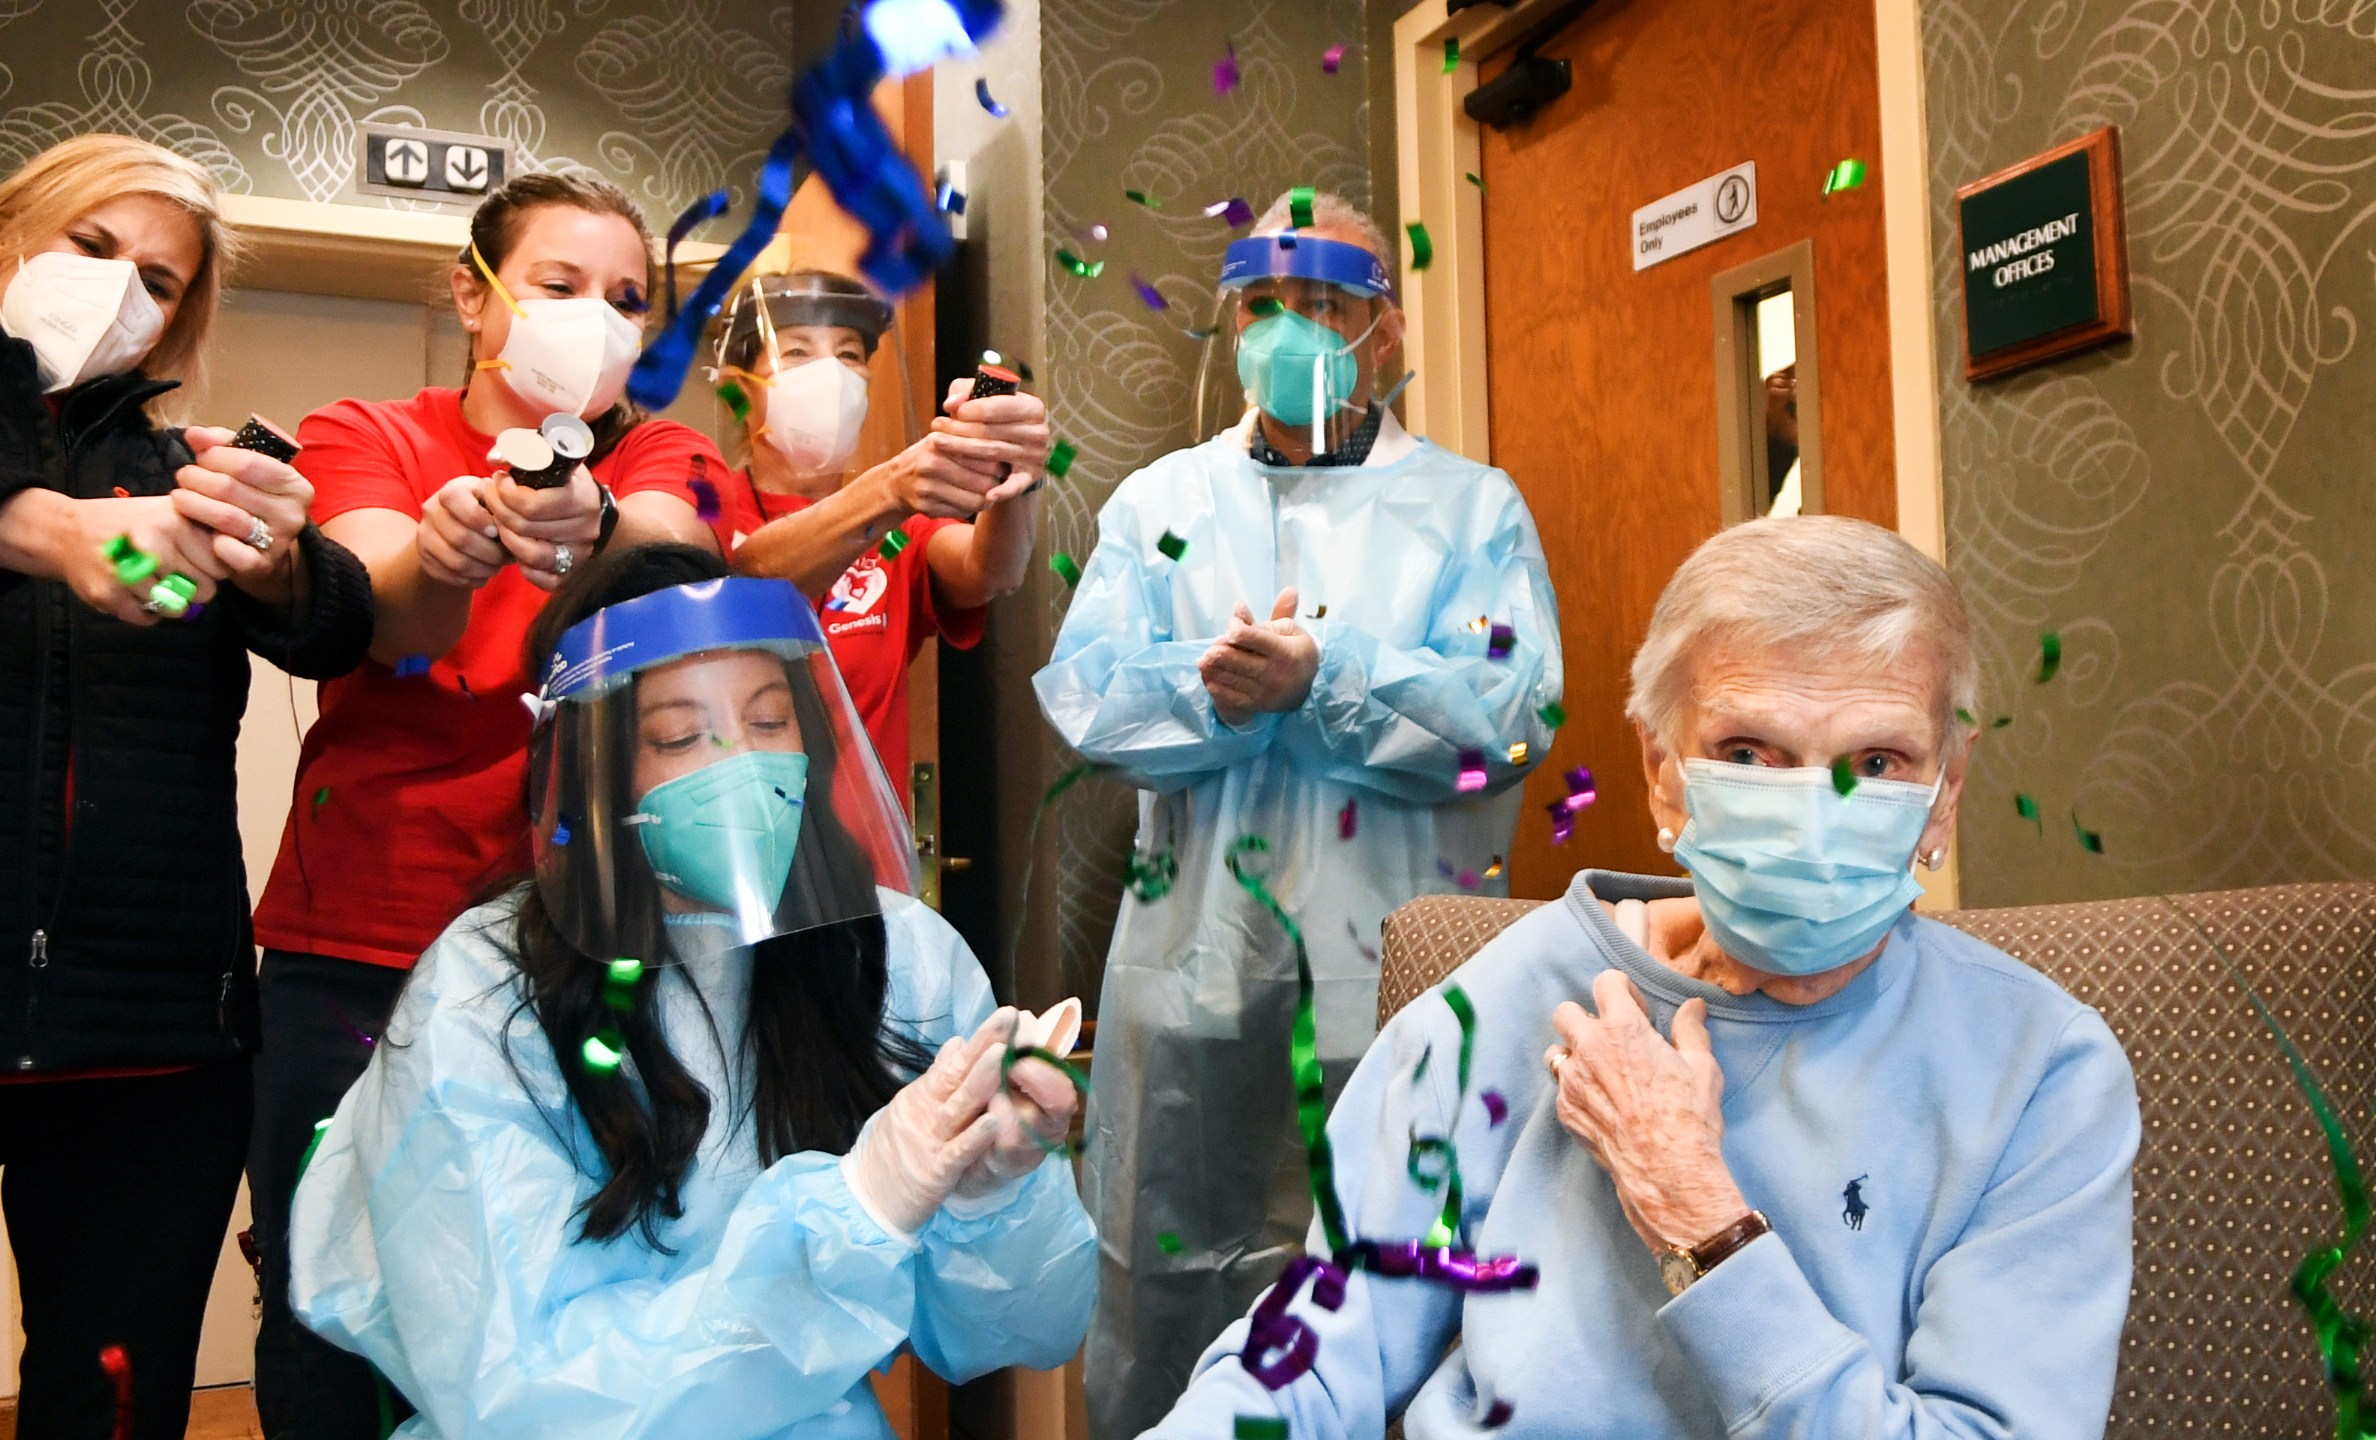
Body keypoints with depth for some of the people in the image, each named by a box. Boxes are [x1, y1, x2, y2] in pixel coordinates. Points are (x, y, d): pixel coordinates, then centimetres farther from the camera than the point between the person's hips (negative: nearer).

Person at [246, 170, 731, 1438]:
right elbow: (386, 620, -15)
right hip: (353, 950, 0)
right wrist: (441, 555, -39)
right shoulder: (363, 439, 6)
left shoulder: (661, 456, 7)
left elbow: (678, 553, -18)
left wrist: (593, 523, -41)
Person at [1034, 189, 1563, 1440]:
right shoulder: (1160, 500, 13)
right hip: (1196, 966, 2)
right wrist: (1214, 682, -20)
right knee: (1164, 1291, 10)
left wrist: (1323, 675, -20)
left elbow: (1512, 713, -10)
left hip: (1400, 973, -1)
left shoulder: (1471, 505, 6)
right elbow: (1082, 692, -1)